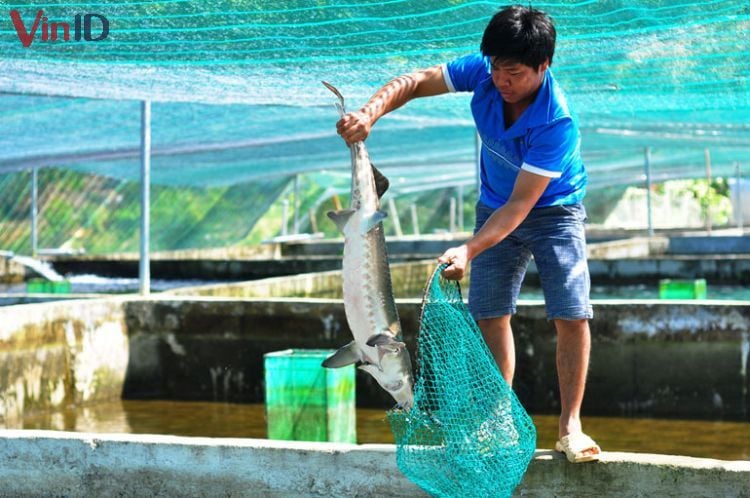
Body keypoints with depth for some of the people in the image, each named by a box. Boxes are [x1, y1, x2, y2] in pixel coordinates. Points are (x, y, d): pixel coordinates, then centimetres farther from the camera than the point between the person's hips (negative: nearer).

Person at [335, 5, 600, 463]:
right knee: (489, 314, 0)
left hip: (553, 209, -5)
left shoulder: (556, 122, -35)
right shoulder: (483, 71, -21)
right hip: (496, 206, 5)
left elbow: (521, 205, -35)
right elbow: (413, 83, -12)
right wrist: (370, 113, -31)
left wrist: (469, 250, -43)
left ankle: (570, 427, -6)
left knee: (572, 317, -15)